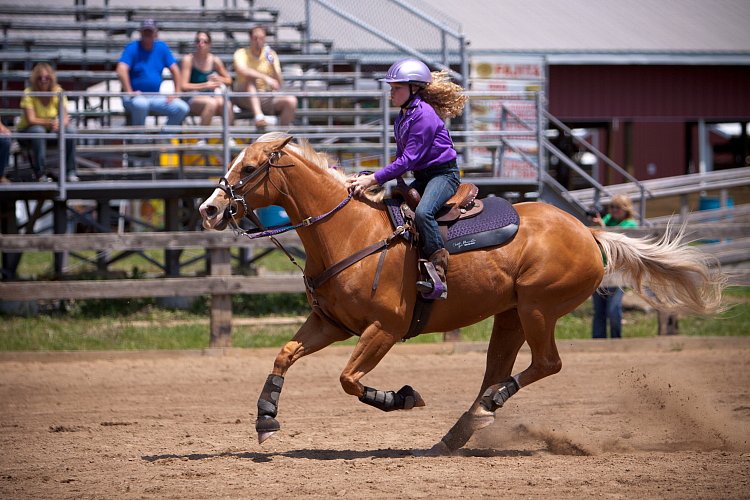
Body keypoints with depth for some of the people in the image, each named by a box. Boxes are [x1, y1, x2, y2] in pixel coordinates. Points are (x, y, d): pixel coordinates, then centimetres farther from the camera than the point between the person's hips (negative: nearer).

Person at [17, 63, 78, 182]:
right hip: (27, 131, -3)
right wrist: (51, 122, -34)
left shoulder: (57, 91, -9)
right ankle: (40, 174, -29)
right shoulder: (29, 93, -18)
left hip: (50, 132, 3)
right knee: (38, 131, -36)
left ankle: (70, 171, -15)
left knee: (70, 129, -23)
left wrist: (59, 125, -38)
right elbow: (31, 120, -24)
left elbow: (65, 118, -15)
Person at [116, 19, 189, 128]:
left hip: (155, 98, 5)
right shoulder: (132, 48, -5)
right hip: (136, 97, -5)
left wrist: (176, 93, 1)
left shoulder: (161, 47, 10)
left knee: (183, 108, -14)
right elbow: (121, 70, -19)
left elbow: (174, 70, 11)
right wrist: (129, 92, -26)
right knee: (141, 104, -41)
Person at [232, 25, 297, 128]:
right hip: (246, 99, -3)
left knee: (291, 101, -22)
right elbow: (242, 70, -29)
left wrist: (272, 65, -16)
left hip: (266, 99, 3)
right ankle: (258, 117, -47)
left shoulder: (270, 54, 5)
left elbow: (279, 85, -1)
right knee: (250, 78, -33)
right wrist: (265, 77, -38)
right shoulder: (241, 53, -4)